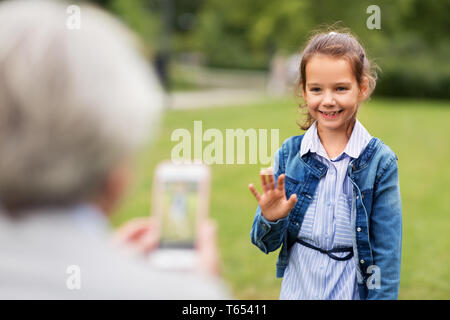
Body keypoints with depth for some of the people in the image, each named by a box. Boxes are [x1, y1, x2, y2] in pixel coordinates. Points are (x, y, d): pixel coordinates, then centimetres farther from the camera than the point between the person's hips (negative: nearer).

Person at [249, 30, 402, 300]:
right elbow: (266, 244, -1)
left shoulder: (380, 161, -11)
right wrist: (271, 220, -19)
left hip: (353, 291, -2)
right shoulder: (289, 153, -5)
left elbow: (387, 255, -9)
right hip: (297, 289, 2)